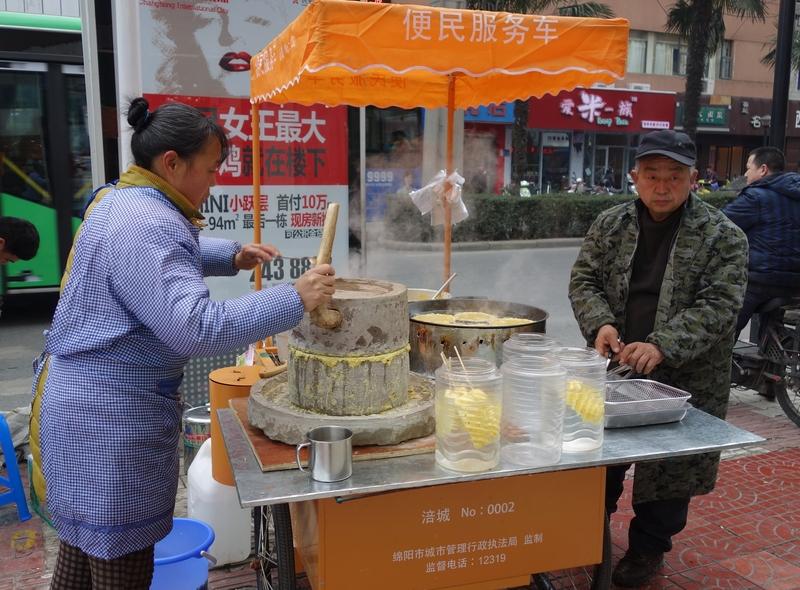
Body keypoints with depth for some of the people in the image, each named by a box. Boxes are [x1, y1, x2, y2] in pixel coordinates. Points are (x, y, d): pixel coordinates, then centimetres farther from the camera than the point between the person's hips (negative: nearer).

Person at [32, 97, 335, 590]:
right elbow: (198, 327, -32)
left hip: (91, 401, 10)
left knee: (87, 541, 22)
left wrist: (232, 257, 12)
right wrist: (296, 299, -30)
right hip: (111, 414, -10)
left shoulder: (121, 199, 9)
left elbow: (169, 258, 29)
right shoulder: (146, 226, -24)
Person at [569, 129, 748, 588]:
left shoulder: (723, 236, -8)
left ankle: (649, 546, 31)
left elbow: (718, 306, -16)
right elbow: (584, 280, 3)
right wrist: (600, 323, -17)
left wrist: (662, 347, -29)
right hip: (614, 368, 3)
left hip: (683, 378, -3)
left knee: (669, 468, 9)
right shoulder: (610, 224, 2)